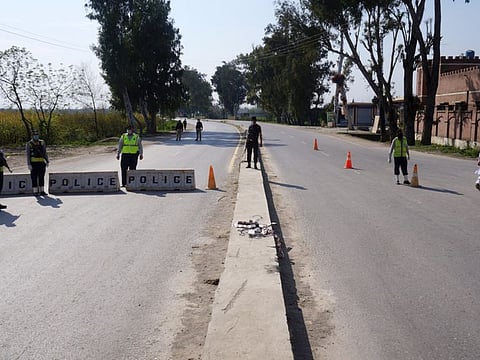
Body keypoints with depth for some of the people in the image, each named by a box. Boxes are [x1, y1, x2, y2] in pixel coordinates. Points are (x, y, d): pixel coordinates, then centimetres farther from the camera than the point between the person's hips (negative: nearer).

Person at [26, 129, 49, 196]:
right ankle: (35, 192, 5)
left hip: (41, 163, 3)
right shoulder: (29, 144, -3)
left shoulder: (42, 143, 6)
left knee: (41, 177, 6)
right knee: (34, 178, 0)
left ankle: (42, 191, 12)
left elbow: (45, 153, 10)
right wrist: (29, 165, -12)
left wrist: (47, 161, 4)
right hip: (33, 164, -3)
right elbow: (28, 155, -5)